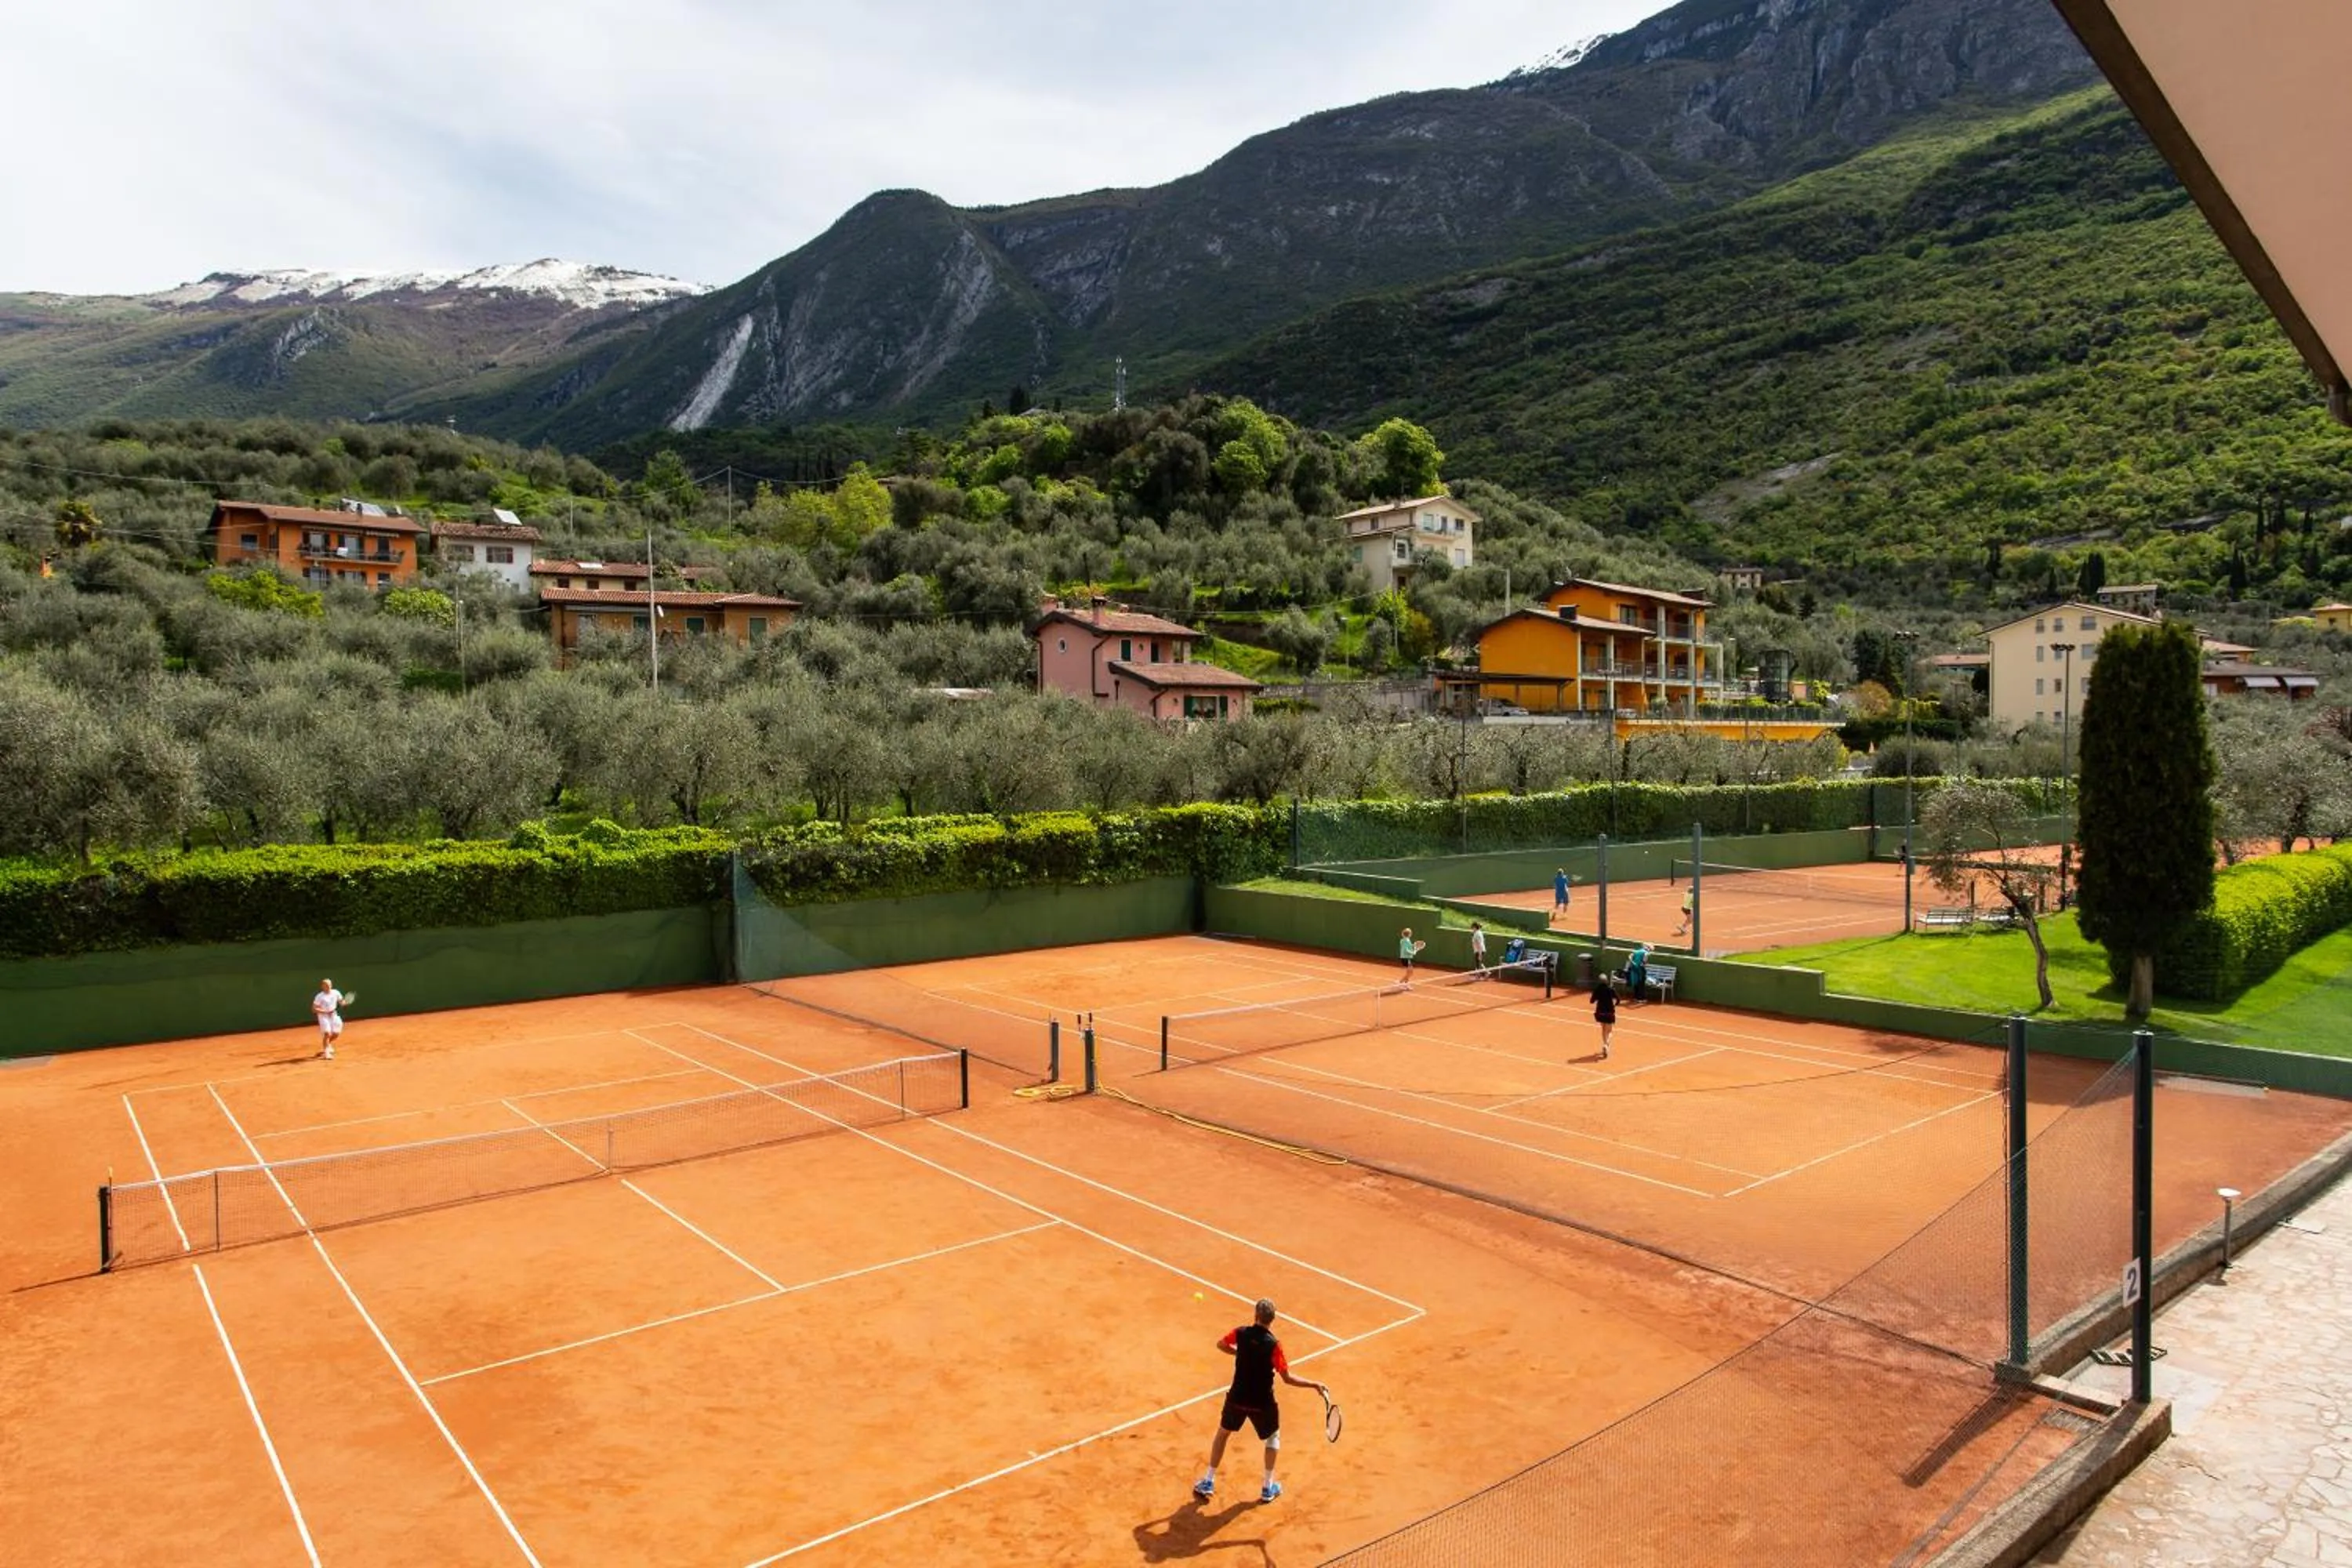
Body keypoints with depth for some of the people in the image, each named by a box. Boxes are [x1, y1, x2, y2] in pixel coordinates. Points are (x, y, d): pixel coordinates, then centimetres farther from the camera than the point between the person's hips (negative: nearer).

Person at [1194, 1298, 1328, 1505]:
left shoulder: (1241, 1333, -12)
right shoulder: (1274, 1345, -22)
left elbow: (1221, 1345, 9)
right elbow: (1288, 1379, -18)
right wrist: (1314, 1385, -12)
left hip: (1237, 1397, 3)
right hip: (1262, 1403, -2)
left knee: (1223, 1432, 26)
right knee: (1274, 1436, 25)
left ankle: (1208, 1483, 29)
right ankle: (1268, 1488, 27)